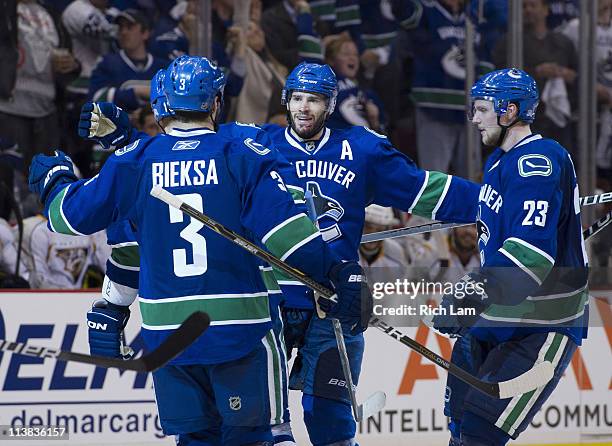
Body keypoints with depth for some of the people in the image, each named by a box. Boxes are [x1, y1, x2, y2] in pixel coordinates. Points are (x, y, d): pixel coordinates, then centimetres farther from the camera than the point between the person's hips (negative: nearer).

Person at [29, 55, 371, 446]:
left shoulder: (136, 161, 3)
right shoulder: (243, 157, -4)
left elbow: (73, 214, 12)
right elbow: (284, 227, -14)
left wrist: (52, 179, 33)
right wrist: (334, 273, -13)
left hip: (166, 329, 3)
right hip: (238, 325, -3)